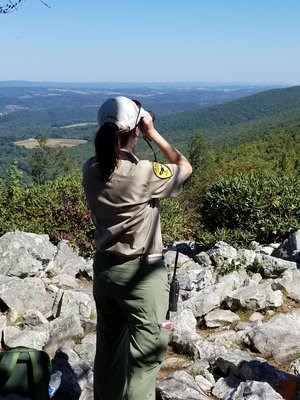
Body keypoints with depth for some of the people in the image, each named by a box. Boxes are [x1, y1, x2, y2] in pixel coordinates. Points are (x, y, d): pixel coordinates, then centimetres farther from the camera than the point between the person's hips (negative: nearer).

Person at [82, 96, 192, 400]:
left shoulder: (90, 170, -5)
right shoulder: (143, 174, -22)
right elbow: (185, 167, -5)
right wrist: (153, 133, -8)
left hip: (104, 268, 7)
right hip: (141, 273, -7)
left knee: (108, 346, 22)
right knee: (145, 355, 7)